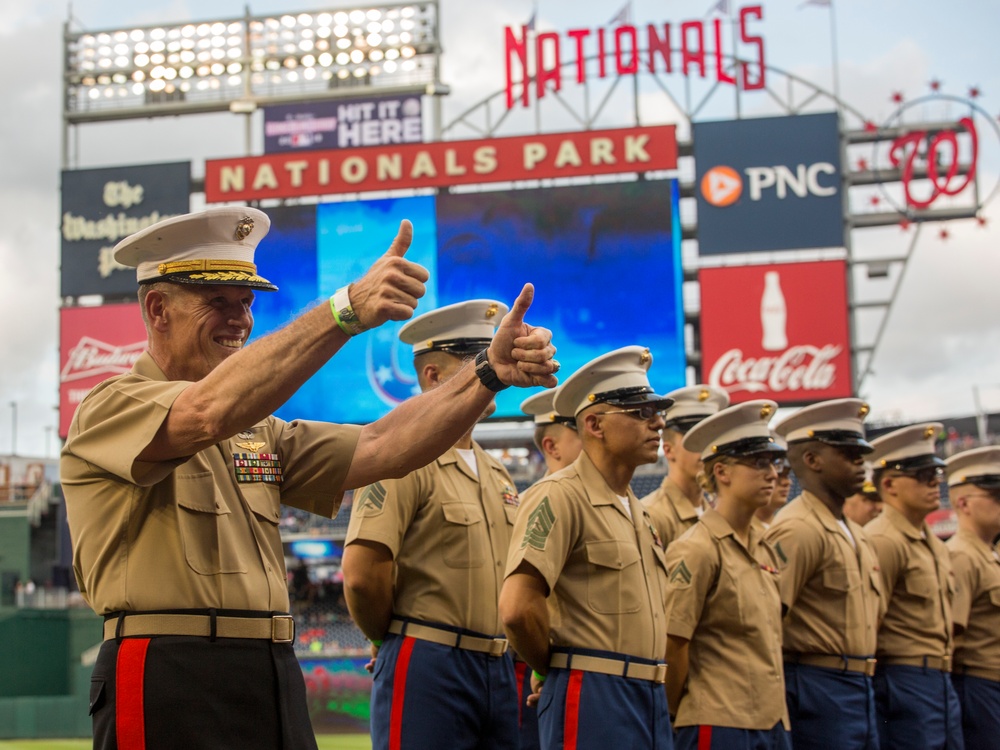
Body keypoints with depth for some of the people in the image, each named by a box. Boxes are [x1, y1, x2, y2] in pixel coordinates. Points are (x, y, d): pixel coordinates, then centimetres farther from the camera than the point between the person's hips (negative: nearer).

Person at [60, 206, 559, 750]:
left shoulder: (259, 433, 19)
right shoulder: (110, 410, -4)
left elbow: (376, 448, 5)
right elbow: (210, 414, -25)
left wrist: (490, 371, -9)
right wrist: (348, 309, -32)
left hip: (275, 684, 7)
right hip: (168, 685, -7)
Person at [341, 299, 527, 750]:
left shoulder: (498, 476, 17)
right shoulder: (406, 461, -9)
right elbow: (361, 573, -18)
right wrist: (394, 638, -3)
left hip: (499, 669, 8)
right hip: (428, 668, -8)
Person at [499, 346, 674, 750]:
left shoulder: (636, 511, 18)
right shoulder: (560, 496, -11)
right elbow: (517, 607, -21)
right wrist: (552, 668, -6)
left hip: (651, 699, 8)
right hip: (591, 698, -8)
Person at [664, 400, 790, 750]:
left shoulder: (765, 551, 13)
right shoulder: (697, 550, -11)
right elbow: (671, 643, -13)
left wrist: (776, 713, 14)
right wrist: (683, 711, -3)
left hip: (772, 722, 7)